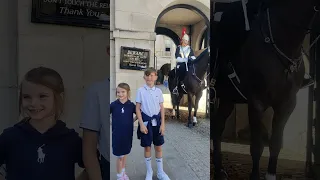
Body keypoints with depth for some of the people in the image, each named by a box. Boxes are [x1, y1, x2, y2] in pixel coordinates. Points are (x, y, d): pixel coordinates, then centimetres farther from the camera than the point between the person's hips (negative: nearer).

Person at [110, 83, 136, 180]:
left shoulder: (131, 105, -5)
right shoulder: (113, 105, -9)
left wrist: (133, 120, -1)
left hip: (128, 133, 2)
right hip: (117, 134, -2)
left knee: (125, 154, 18)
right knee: (119, 156, 5)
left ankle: (123, 172, 37)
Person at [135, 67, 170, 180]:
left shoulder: (158, 91, 2)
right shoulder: (140, 91, -5)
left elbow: (162, 108, 4)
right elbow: (137, 109, -5)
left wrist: (162, 124, -1)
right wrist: (141, 124, -11)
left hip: (157, 121, 2)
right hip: (146, 121, -2)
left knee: (158, 147, 10)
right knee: (147, 147, 7)